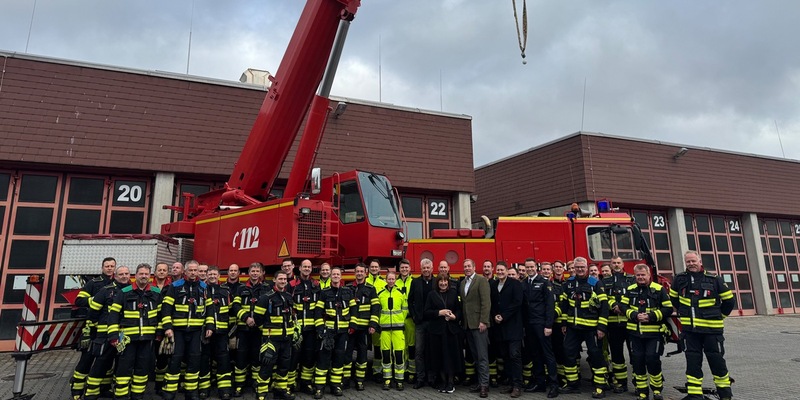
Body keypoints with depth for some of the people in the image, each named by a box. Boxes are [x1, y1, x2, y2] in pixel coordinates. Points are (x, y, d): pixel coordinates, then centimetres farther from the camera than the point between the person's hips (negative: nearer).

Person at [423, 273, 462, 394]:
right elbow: (426, 312, 0)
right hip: (436, 330, 0)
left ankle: (451, 381, 16)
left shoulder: (454, 293, 7)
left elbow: (459, 309, 6)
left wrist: (455, 316, -12)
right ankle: (443, 381, 16)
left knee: (451, 355, 1)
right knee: (439, 356, 2)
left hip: (452, 329, 0)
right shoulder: (432, 295, 6)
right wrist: (439, 312, -11)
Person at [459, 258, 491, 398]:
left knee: (482, 356, -3)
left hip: (479, 323, -7)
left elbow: (486, 302, -13)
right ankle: (480, 383, 19)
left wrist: (483, 321, -18)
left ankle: (484, 385, 3)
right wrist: (462, 320, 8)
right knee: (475, 356, 12)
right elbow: (462, 302, 14)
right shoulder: (462, 283, 14)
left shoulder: (482, 280, -6)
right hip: (467, 324, 7)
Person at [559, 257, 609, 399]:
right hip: (572, 327, 5)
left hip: (591, 327, -5)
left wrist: (601, 327, -13)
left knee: (595, 355, 1)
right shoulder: (569, 283, 7)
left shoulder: (595, 283, -7)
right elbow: (564, 304, 14)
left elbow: (604, 306, -9)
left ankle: (600, 387, 14)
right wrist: (563, 323, 12)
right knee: (569, 354, 8)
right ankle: (573, 384, 23)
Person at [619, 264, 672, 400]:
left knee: (652, 359, -5)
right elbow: (622, 306, 5)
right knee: (637, 361, 6)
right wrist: (634, 315, -12)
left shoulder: (659, 289, -4)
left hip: (654, 333, -3)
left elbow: (668, 309, -6)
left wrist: (651, 316, -16)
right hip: (635, 332, 3)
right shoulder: (630, 290, 6)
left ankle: (657, 389, 18)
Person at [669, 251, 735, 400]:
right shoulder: (679, 279, 1)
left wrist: (718, 316, 10)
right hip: (690, 329, 2)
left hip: (711, 328, -2)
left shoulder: (714, 279, -6)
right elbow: (673, 298, 18)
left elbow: (729, 300, 5)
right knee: (693, 361, 7)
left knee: (716, 359, 7)